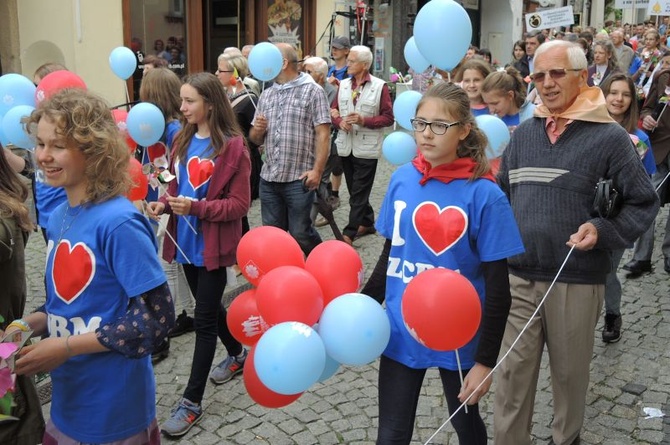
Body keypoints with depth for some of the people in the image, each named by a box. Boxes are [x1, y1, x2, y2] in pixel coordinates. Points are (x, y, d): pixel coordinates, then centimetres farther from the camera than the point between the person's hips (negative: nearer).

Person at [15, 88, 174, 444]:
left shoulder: (118, 223, -22)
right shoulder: (58, 218, 2)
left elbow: (156, 317, -21)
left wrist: (66, 347, -20)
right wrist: (32, 323, -5)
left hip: (115, 407, -7)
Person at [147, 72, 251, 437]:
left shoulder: (232, 146, -16)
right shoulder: (182, 140, 4)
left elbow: (239, 204, -15)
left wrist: (196, 207, -26)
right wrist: (164, 203, -7)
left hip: (212, 245, -7)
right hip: (186, 241, 7)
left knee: (204, 319, 1)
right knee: (209, 307, 22)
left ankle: (192, 401, 12)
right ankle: (237, 355, 47)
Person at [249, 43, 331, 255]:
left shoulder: (312, 91, -3)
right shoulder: (266, 95, 14)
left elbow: (323, 134, -9)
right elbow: (256, 139, 18)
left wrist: (317, 170, -17)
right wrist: (257, 130, -6)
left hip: (299, 178, -6)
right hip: (269, 178, 6)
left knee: (300, 233, 2)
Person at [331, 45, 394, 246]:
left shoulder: (380, 86, -7)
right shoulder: (343, 85, 8)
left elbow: (388, 117, -8)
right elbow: (333, 110, 11)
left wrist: (364, 120, -20)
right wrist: (340, 122, -11)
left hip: (367, 148, -6)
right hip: (346, 146, 6)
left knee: (359, 193, -2)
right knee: (355, 190, 16)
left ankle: (349, 233, 0)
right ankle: (367, 222, 33)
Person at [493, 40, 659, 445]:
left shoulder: (609, 136, -6)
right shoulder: (524, 133, 8)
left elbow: (644, 202, -3)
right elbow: (503, 195, 17)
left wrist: (604, 231, -18)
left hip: (576, 280, -3)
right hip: (519, 276, 3)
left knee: (570, 371, 15)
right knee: (513, 372, 7)